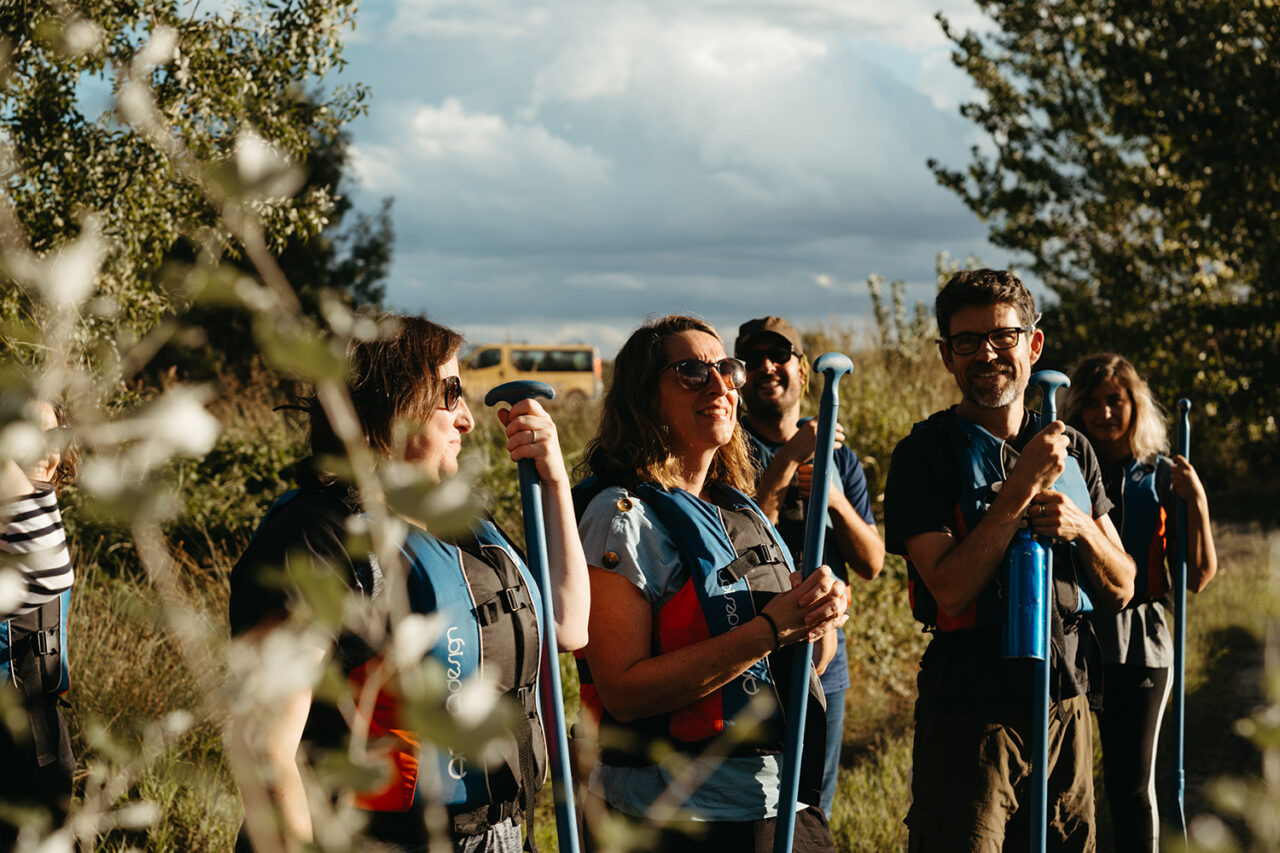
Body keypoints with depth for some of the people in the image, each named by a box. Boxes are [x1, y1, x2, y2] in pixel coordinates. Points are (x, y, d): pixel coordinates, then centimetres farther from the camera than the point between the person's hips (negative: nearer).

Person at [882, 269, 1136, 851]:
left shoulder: (1073, 451, 10)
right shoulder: (925, 454, -6)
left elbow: (1120, 590, 10)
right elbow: (951, 589, -18)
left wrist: (1079, 527, -10)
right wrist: (1022, 486, -20)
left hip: (1066, 703, 5)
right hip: (968, 711, -5)